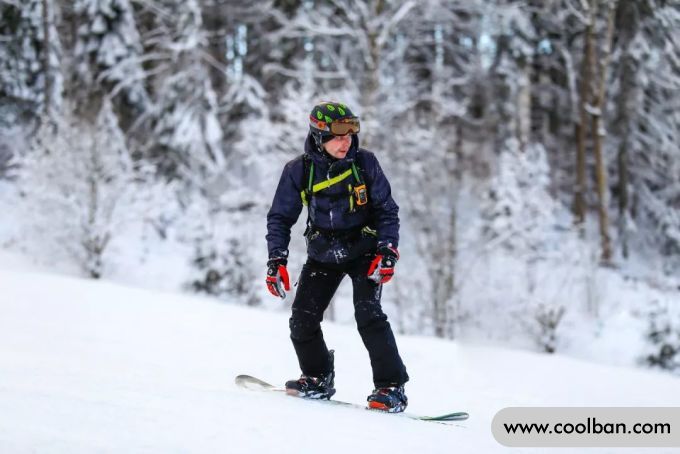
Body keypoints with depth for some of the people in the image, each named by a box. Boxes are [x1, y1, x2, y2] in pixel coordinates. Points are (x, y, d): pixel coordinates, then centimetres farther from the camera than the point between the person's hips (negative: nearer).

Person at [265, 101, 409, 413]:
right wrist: (276, 260, -13)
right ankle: (318, 378, 19)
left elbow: (386, 210, -5)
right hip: (323, 254, 3)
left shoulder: (364, 163, -13)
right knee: (302, 319, -4)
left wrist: (387, 251, -16)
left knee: (368, 315, -19)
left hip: (364, 252, -3)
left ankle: (391, 387, -14)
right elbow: (280, 217, -3)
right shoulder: (299, 171, -11)